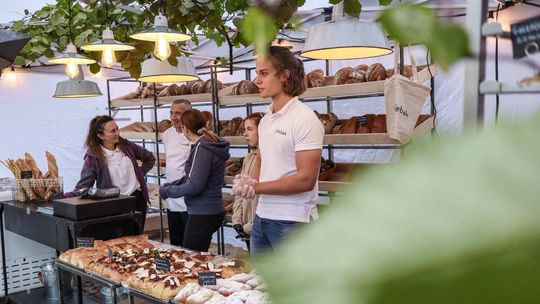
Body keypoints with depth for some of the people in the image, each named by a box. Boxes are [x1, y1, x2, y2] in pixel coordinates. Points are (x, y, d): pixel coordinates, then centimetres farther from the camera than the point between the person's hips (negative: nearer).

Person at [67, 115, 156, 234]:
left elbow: (150, 158, 16)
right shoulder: (93, 157, -10)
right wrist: (68, 196, -27)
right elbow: (84, 185, -11)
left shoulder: (126, 146, 1)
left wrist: (140, 172, 6)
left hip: (137, 198, 3)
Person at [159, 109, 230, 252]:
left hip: (203, 214, -9)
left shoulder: (202, 148, -19)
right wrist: (168, 186, 14)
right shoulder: (209, 145, 9)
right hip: (211, 211, 9)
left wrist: (165, 192, -8)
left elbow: (194, 186, -20)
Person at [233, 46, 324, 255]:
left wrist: (257, 187, -15)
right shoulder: (265, 120, 10)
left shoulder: (304, 119, -14)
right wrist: (248, 183, -2)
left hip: (293, 222, -7)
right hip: (262, 217, 7)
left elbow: (306, 179, -19)